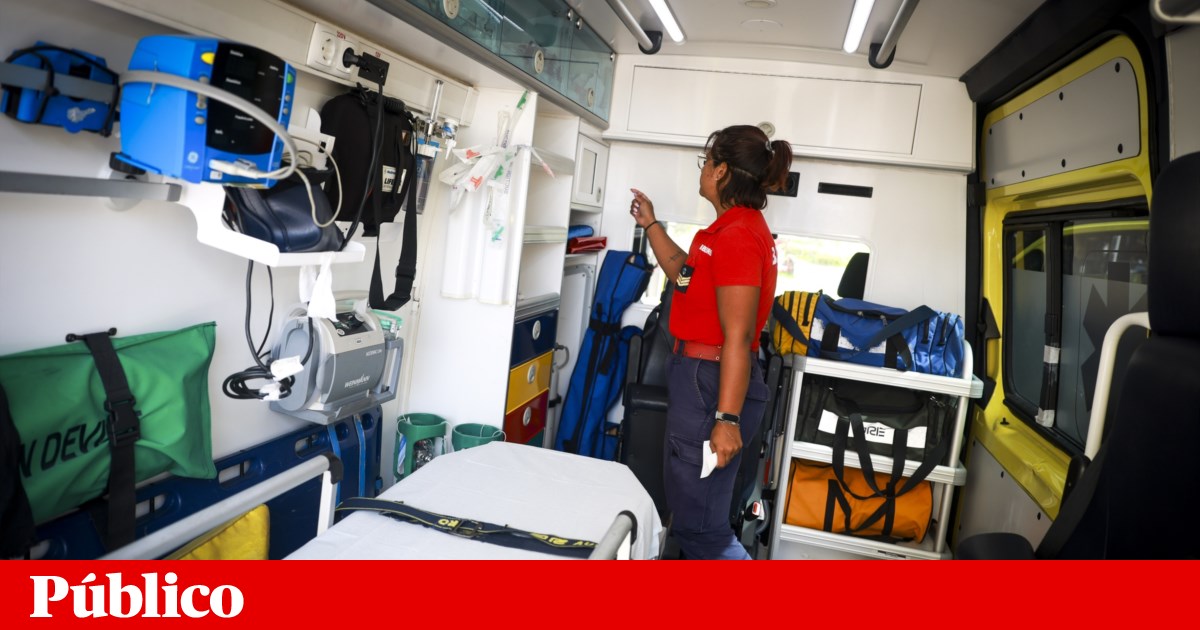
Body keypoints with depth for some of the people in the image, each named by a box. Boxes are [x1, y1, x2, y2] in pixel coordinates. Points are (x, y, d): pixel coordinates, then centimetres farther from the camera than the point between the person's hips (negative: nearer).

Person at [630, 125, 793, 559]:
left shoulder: (737, 235, -20)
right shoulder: (740, 227, 12)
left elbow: (738, 337, -23)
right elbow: (686, 275, 27)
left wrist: (728, 418, -24)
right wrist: (650, 225, 32)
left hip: (711, 382, -11)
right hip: (699, 376, 11)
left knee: (699, 523, -2)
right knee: (688, 509, 23)